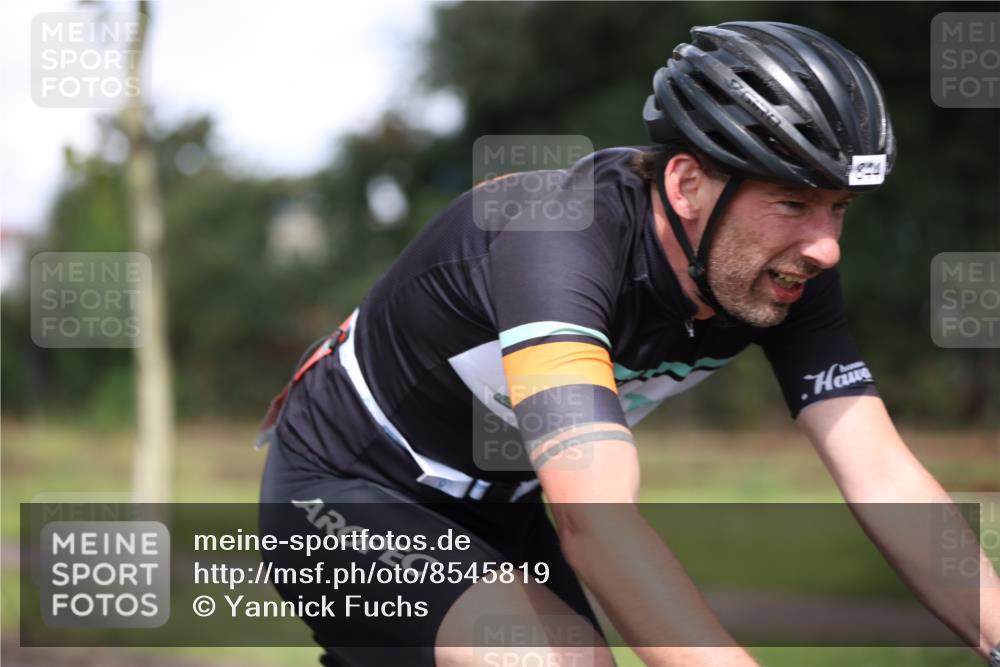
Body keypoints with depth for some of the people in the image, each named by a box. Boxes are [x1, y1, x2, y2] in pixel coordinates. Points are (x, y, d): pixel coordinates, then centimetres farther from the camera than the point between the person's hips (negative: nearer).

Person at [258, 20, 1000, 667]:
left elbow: (885, 478, -20)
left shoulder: (787, 274, -15)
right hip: (343, 496, -8)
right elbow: (598, 520, -48)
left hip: (496, 508, 8)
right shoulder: (557, 242, -36)